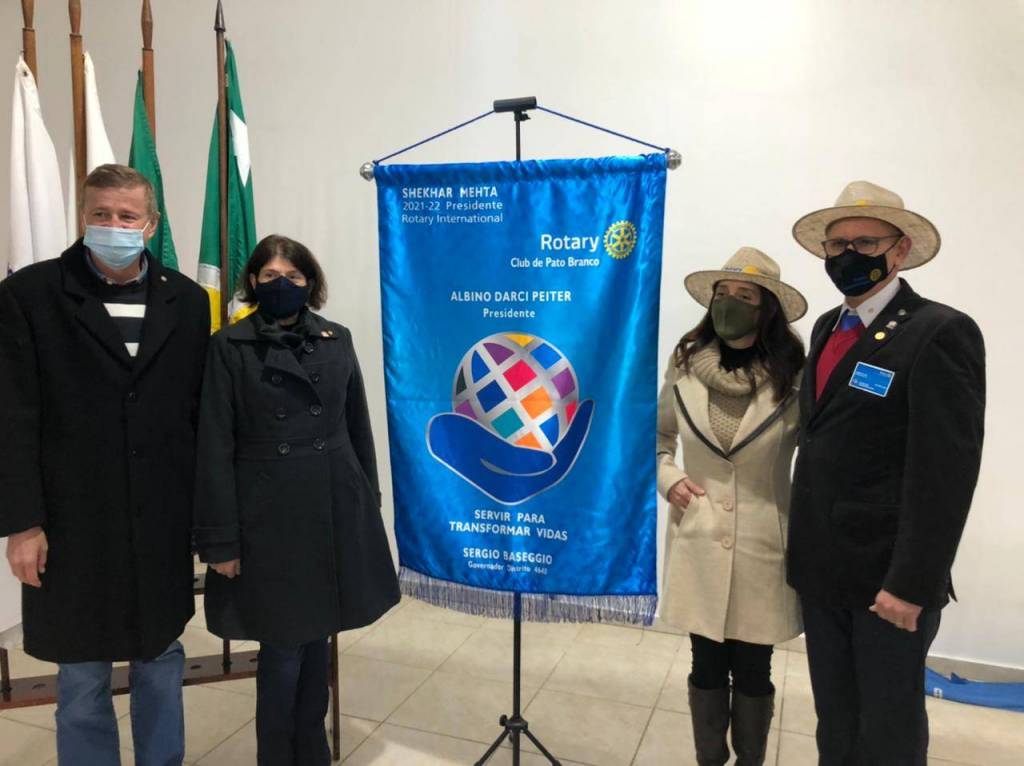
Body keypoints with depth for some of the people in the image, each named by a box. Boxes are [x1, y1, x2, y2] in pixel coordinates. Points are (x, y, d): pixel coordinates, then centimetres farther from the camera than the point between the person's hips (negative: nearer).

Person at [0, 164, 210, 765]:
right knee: (82, 676, 12)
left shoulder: (187, 300, 3)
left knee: (162, 661, 16)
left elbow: (202, 413, 3)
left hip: (163, 518, 2)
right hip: (73, 520, -2)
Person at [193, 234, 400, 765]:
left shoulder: (337, 340, 6)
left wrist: (369, 505, 9)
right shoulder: (229, 347, -4)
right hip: (268, 512, -3)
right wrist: (221, 539, -9)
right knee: (283, 645, 4)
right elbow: (215, 447, -6)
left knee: (317, 635, 15)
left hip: (334, 507, 3)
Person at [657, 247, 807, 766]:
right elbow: (655, 436, 14)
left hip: (764, 547, -1)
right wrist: (667, 480, -1)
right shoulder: (685, 369, -2)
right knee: (706, 666, 15)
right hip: (699, 545, 2)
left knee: (753, 671, 13)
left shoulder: (794, 378, -10)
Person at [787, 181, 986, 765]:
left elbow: (946, 472, -18)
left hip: (887, 578, -6)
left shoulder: (941, 333, -14)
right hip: (823, 568, 6)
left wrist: (911, 584, -19)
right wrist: (804, 550, 11)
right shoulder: (829, 326, 10)